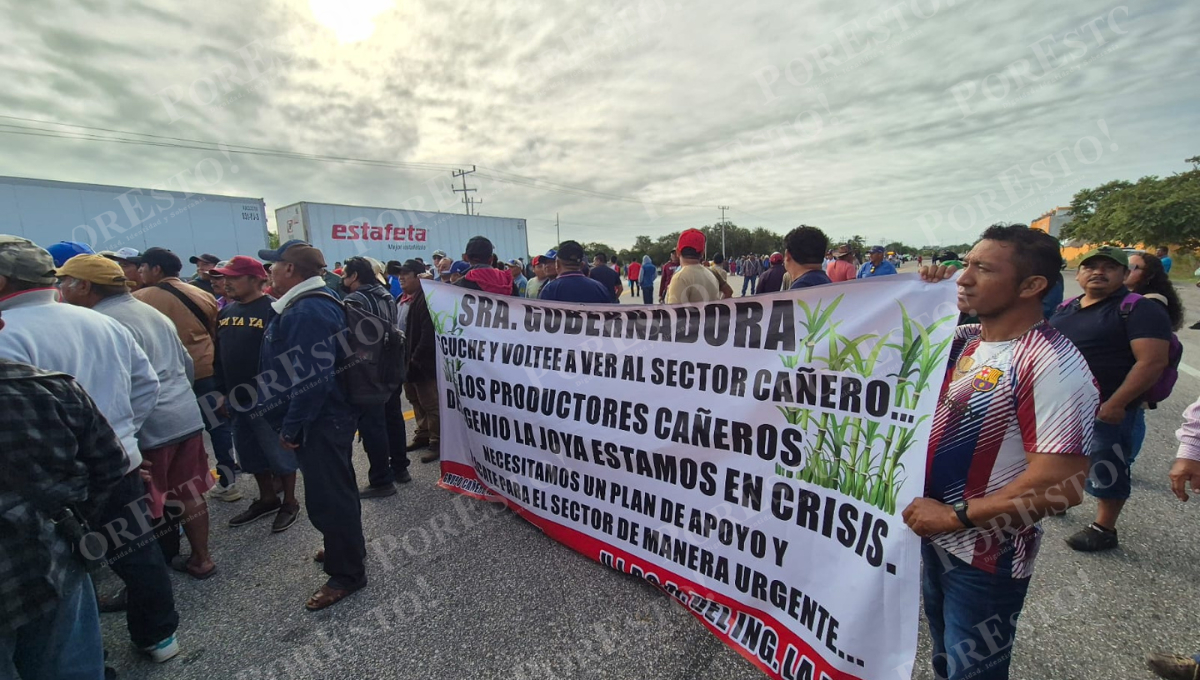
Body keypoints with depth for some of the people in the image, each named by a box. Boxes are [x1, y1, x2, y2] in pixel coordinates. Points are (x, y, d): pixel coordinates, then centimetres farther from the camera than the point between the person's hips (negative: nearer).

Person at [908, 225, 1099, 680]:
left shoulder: (1051, 365, -25)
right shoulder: (965, 340, -2)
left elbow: (1062, 486, -28)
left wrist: (955, 516, -20)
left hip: (985, 559, -7)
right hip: (935, 535, 7)